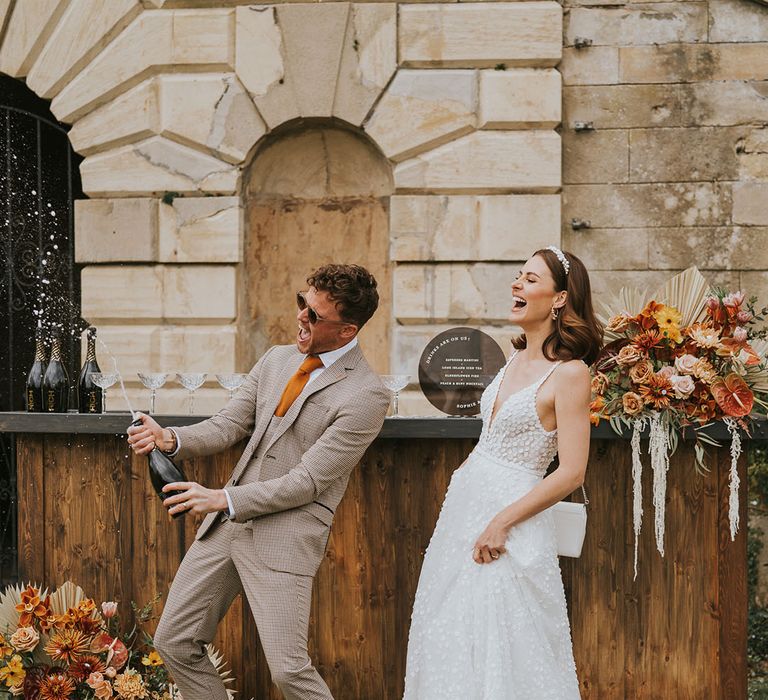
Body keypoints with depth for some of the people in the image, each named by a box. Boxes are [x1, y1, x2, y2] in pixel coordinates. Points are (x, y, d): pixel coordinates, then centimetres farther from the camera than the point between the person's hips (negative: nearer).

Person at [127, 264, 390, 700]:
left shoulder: (366, 395, -12)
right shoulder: (277, 360, 12)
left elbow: (309, 479, -15)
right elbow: (228, 426, 12)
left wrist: (224, 499, -19)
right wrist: (173, 439, -8)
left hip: (288, 533, -7)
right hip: (228, 519, 7)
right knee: (175, 643, 9)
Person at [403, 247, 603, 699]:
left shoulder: (569, 372, -15)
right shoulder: (518, 358, 9)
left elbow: (572, 473, -18)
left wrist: (502, 521, -19)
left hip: (511, 516, -8)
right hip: (466, 503, 8)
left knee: (505, 651, -1)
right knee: (453, 646, 14)